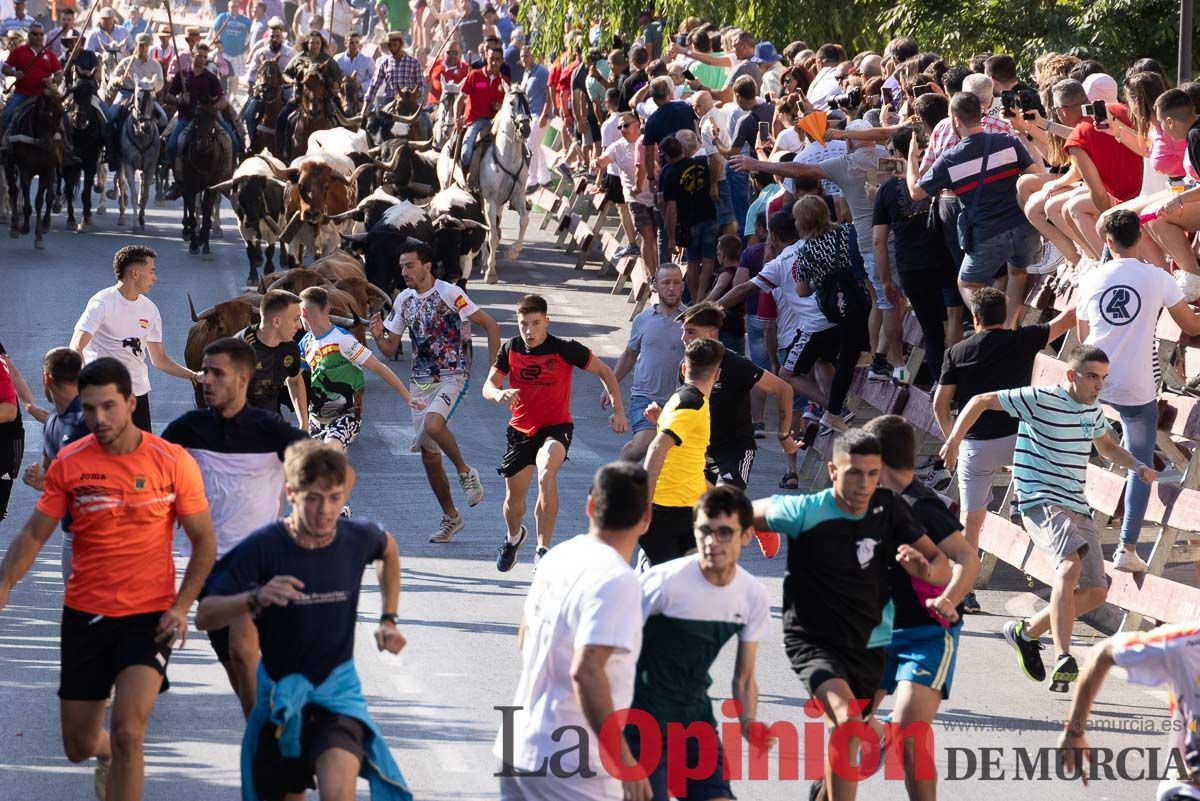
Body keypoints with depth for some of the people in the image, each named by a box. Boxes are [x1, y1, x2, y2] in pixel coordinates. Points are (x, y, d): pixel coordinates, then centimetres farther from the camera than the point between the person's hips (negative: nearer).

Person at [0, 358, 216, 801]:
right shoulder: (68, 463, -3)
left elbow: (204, 541, 1)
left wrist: (181, 607, -10)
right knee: (78, 745, 12)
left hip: (150, 617, -3)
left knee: (127, 734, -21)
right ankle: (109, 756, 49)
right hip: (85, 615, 3)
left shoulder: (173, 461, -7)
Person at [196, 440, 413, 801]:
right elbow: (205, 616, -21)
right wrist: (255, 599, -40)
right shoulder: (263, 547, -18)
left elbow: (388, 549, 18)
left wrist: (389, 620, 12)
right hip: (280, 692, 0)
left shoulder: (358, 537, -9)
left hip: (338, 688, 0)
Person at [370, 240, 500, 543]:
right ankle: (451, 518, 21)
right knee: (428, 455, 6)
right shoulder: (403, 300, 6)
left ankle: (465, 472, -8)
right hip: (420, 381, 6)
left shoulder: (449, 293, -13)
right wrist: (378, 336, -11)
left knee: (433, 424, -34)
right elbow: (390, 349, 12)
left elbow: (490, 326, -9)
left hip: (453, 377, -6)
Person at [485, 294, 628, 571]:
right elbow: (488, 386, 2)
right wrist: (499, 394, -22)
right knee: (513, 499, 11)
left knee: (546, 475, -34)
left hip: (556, 427, -4)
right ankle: (513, 537, 47)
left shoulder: (566, 350, -14)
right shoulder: (510, 349, -4)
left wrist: (618, 410, -8)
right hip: (520, 430, 4)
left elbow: (605, 372, -2)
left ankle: (543, 548, -31)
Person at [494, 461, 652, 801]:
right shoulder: (617, 581, -18)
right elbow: (586, 671, -27)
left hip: (516, 747, 9)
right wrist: (622, 757, -24)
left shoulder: (560, 556, 8)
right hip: (571, 768, -8)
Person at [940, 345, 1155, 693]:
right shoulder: (1040, 400, -10)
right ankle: (1063, 660, -38)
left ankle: (1026, 632, 22)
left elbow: (1107, 447, 32)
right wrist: (954, 439, -15)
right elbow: (981, 401, -5)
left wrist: (1137, 466, 14)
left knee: (1096, 591, 3)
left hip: (1077, 508, 8)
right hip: (1041, 503, -8)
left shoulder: (1093, 410, 12)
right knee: (1071, 565, -32)